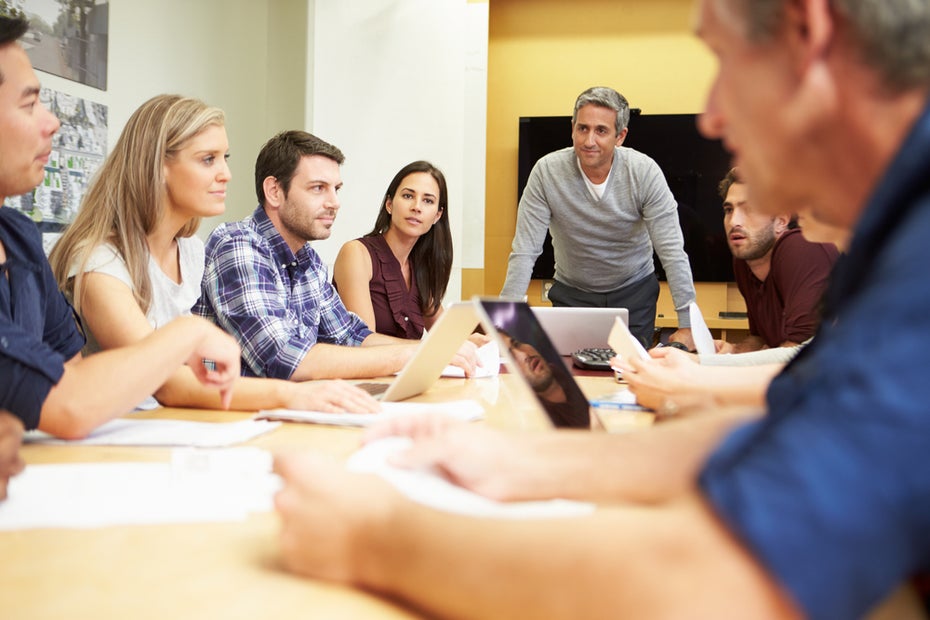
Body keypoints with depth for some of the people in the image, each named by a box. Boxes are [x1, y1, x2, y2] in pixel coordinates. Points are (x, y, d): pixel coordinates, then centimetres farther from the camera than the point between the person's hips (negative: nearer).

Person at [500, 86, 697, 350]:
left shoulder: (645, 172, -18)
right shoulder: (547, 171, -18)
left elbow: (672, 251, -17)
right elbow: (525, 252, -18)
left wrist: (687, 326, -21)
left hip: (634, 291, 0)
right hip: (571, 293, 0)